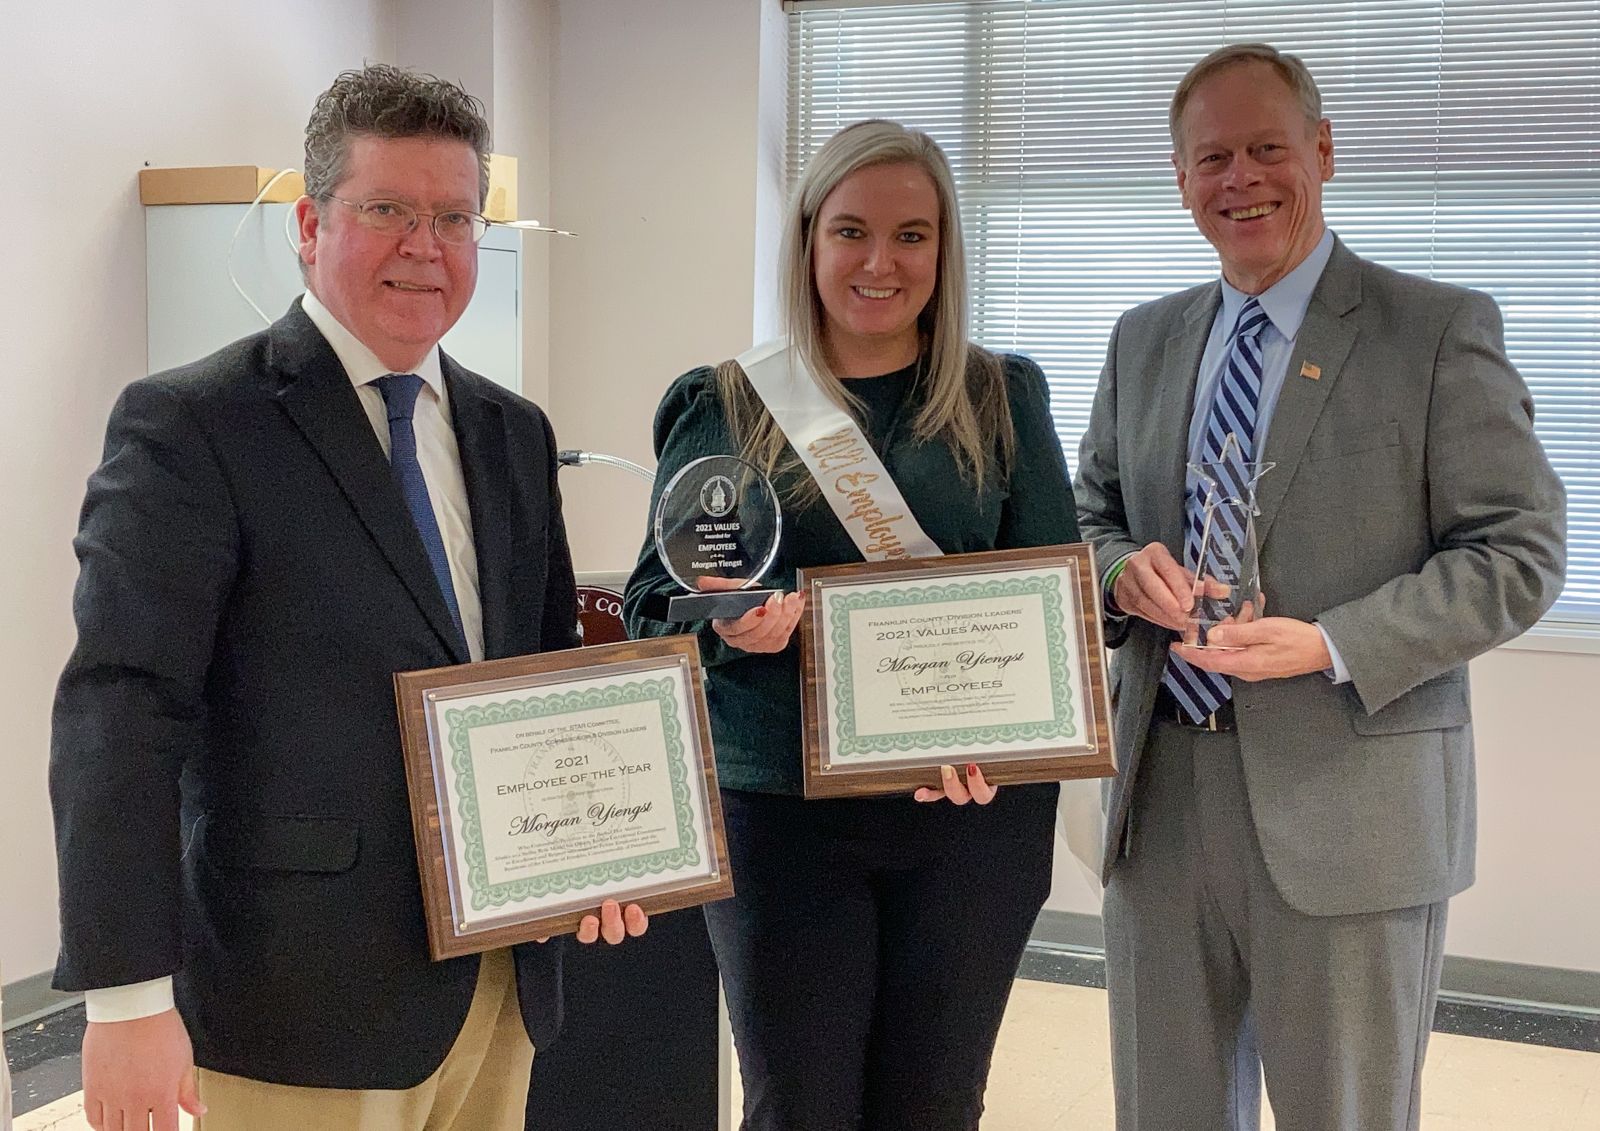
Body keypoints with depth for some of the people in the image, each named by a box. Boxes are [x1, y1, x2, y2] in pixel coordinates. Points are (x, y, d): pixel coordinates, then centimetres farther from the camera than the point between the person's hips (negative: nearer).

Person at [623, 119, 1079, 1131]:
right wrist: (726, 625, -18)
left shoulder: (1003, 399, 6)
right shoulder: (723, 408, 4)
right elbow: (654, 597, 5)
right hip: (779, 813, -1)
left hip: (975, 810, 1)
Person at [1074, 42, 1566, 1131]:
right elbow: (1092, 514, 19)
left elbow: (1519, 552, -7)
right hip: (1160, 796, 5)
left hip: (1346, 806, -4)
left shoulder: (1440, 329, -4)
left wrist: (1332, 645, -19)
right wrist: (1125, 569, -6)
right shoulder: (1144, 340, 12)